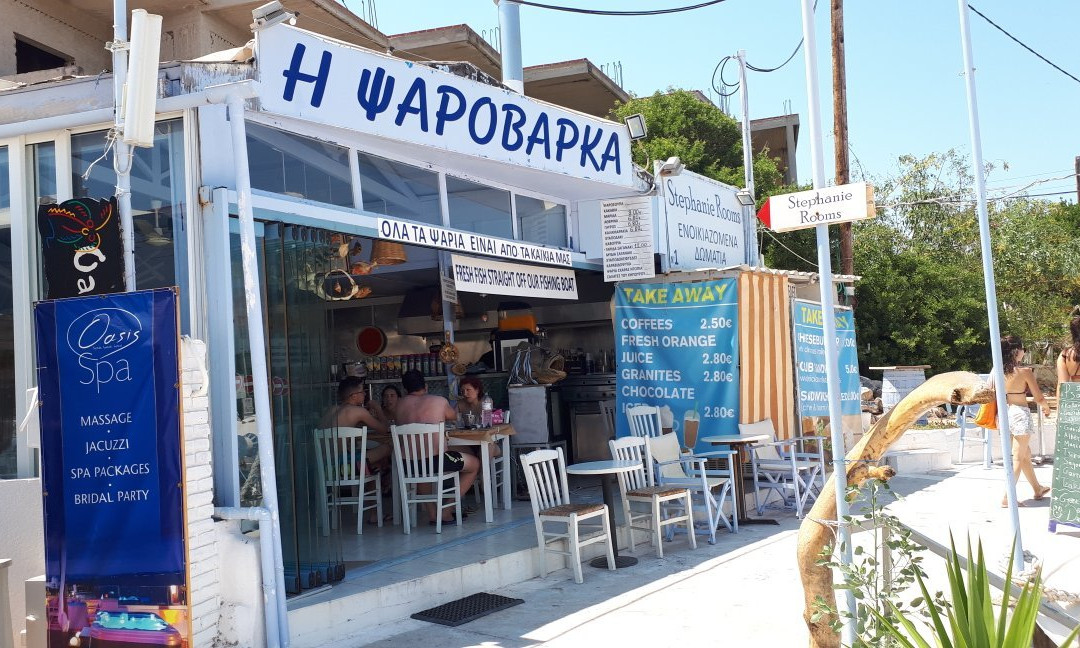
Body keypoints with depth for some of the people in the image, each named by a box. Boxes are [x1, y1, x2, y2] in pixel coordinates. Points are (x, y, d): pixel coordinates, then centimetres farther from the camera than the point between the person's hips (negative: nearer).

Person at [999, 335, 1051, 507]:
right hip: (1020, 414, -6)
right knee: (1018, 458, 0)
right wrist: (1047, 408, 12)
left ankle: (1037, 489, 38)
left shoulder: (999, 371, 1)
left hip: (1006, 414, 6)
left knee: (1026, 454, 22)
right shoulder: (1025, 371, -13)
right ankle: (1008, 497, -5)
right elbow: (1039, 398, -8)